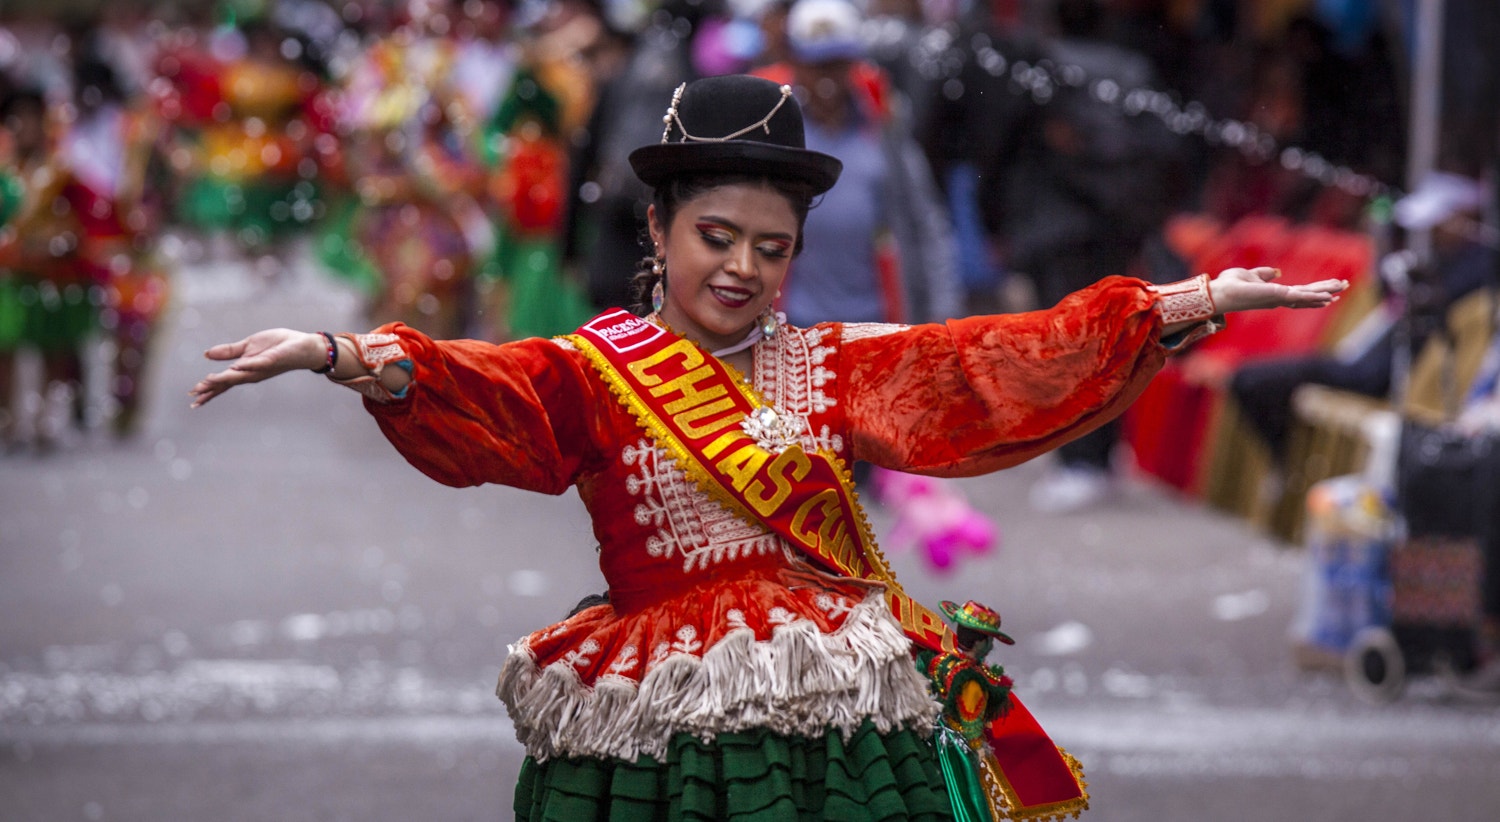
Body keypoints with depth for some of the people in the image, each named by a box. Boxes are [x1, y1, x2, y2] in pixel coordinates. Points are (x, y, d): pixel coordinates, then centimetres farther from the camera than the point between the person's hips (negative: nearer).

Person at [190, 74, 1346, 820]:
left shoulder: (837, 370, 13)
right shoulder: (593, 376, 2)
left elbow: (1003, 363, 8)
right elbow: (471, 393, -15)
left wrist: (1199, 301, 1)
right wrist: (342, 355, -36)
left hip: (837, 725, 3)